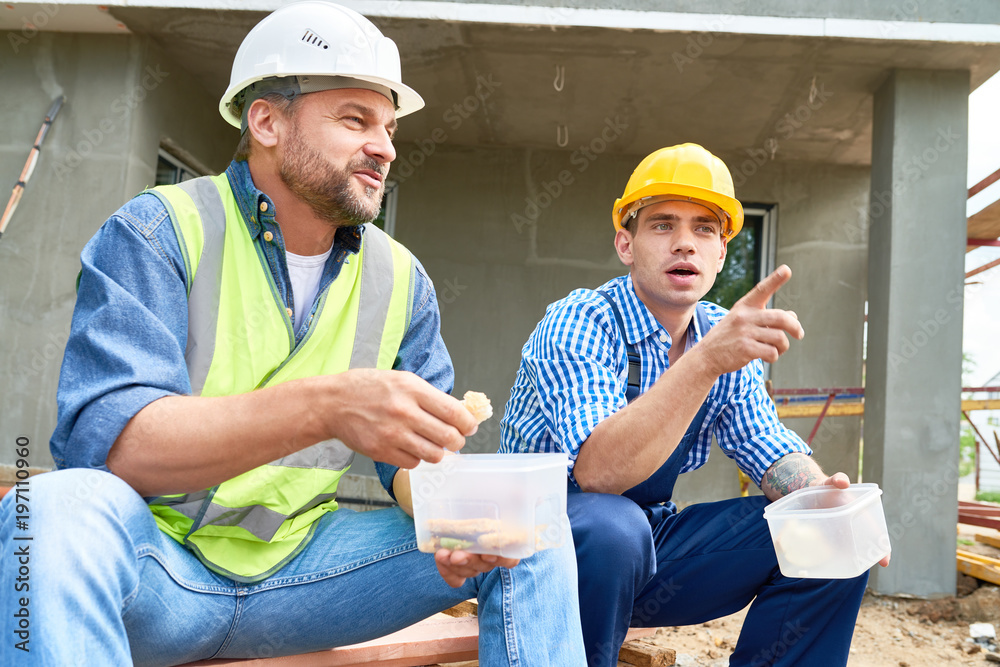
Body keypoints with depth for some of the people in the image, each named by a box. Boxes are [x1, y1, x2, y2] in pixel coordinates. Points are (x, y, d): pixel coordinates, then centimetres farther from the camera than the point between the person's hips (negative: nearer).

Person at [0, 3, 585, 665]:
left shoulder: (400, 278, 4)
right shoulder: (155, 233, -11)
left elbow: (417, 454, 4)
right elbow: (103, 440, -23)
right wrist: (326, 407, -38)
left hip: (297, 567, 4)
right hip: (155, 565, -3)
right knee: (64, 507, -37)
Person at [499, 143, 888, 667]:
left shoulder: (725, 335, 0)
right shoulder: (576, 325, -20)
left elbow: (767, 447, 3)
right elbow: (597, 472, -35)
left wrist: (818, 492, -20)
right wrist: (706, 361, -45)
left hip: (648, 545, 6)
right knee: (613, 525, -38)